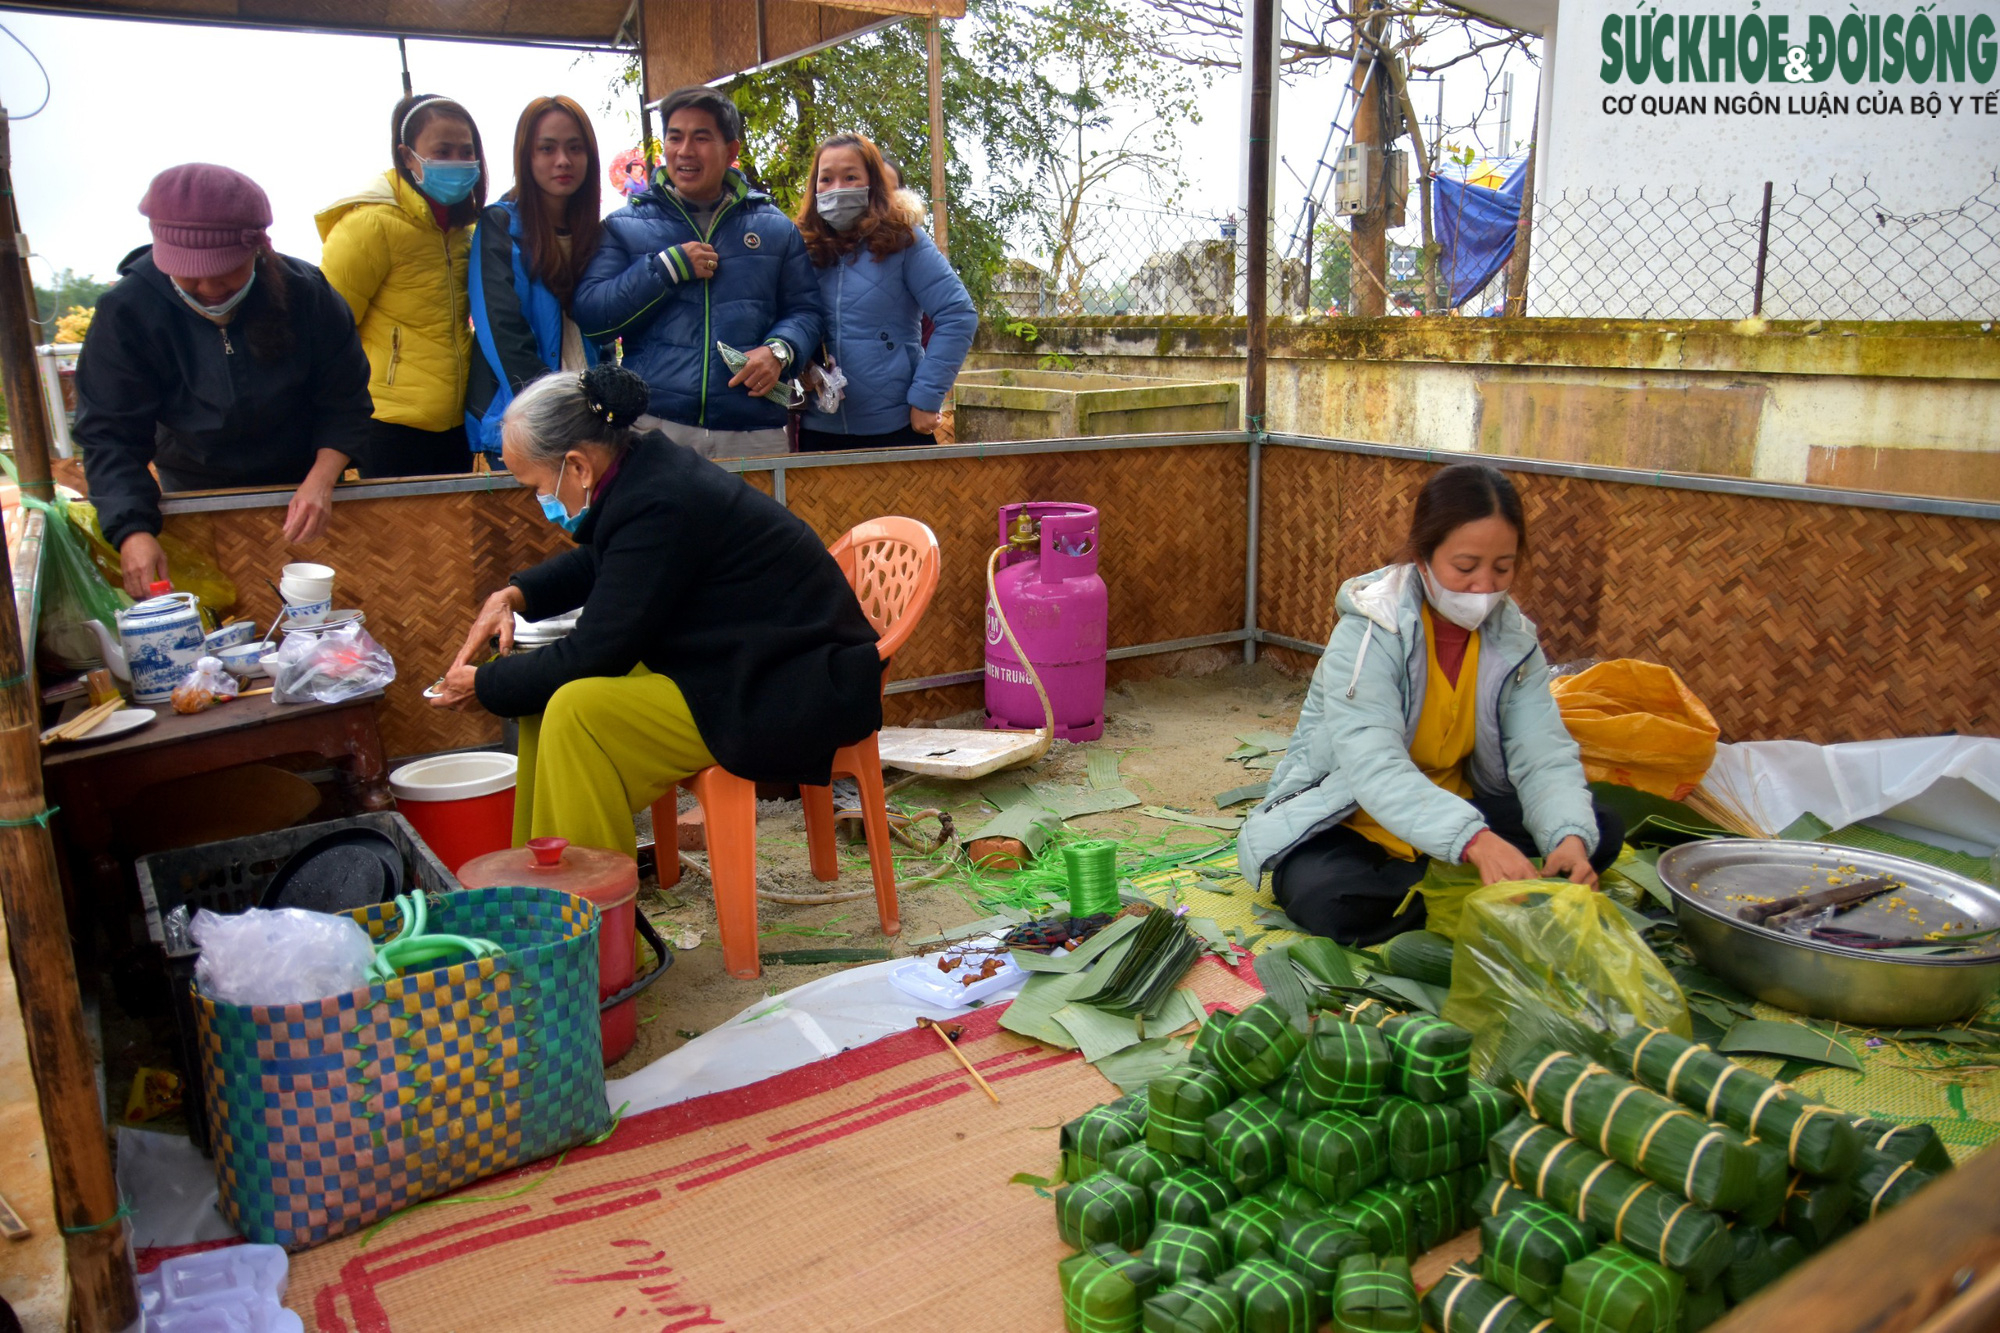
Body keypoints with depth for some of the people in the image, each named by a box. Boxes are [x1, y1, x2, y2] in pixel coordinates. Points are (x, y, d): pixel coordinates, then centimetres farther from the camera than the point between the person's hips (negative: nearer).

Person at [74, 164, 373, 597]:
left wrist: (320, 481, -28)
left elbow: (344, 402, -11)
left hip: (303, 484, 0)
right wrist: (132, 531, -34)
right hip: (192, 492, 0)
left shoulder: (305, 293, -18)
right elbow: (109, 434, -19)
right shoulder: (126, 312, -19)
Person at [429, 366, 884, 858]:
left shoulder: (659, 507, -25)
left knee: (577, 711, -21)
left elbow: (593, 654, -20)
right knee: (546, 692, 7)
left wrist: (485, 685, -5)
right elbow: (594, 563, 26)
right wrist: (514, 595, 9)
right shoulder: (646, 467, 4)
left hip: (793, 697, -10)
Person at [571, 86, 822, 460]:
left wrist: (778, 350, -9)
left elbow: (804, 309, 13)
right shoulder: (625, 226, 10)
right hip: (653, 426, -1)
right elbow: (589, 313, 0)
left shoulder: (775, 228, 13)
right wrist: (667, 267, -7)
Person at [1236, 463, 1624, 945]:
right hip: (1343, 819, -6)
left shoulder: (1512, 639, -3)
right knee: (1327, 898, -38)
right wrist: (1476, 842, -49)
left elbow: (1544, 753, -12)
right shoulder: (1369, 633, -22)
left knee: (1598, 831, -11)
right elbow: (1373, 766, -35)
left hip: (1453, 810, 6)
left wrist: (1569, 836, -34)